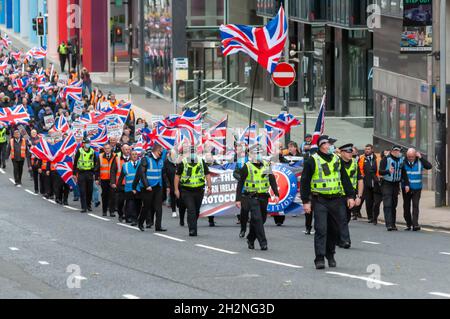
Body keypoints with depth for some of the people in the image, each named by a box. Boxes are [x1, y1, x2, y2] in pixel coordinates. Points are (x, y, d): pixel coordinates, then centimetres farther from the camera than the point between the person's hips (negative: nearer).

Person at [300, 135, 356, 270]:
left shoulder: (337, 160, 13)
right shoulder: (312, 161, -3)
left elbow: (345, 179, 18)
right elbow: (305, 182, -3)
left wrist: (350, 196, 11)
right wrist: (306, 201, -7)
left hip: (336, 200, 5)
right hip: (320, 201, -5)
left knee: (334, 229, 8)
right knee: (321, 229, -11)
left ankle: (330, 255, 24)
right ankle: (320, 259, -11)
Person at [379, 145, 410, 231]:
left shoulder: (401, 160, 9)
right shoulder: (386, 159, -7)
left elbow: (404, 173, 15)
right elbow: (380, 171, -12)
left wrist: (406, 184, 7)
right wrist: (388, 171, -31)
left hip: (396, 185, 5)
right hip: (387, 184, -5)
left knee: (394, 205, 10)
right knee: (387, 205, -12)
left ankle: (393, 224, 15)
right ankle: (389, 224, -17)